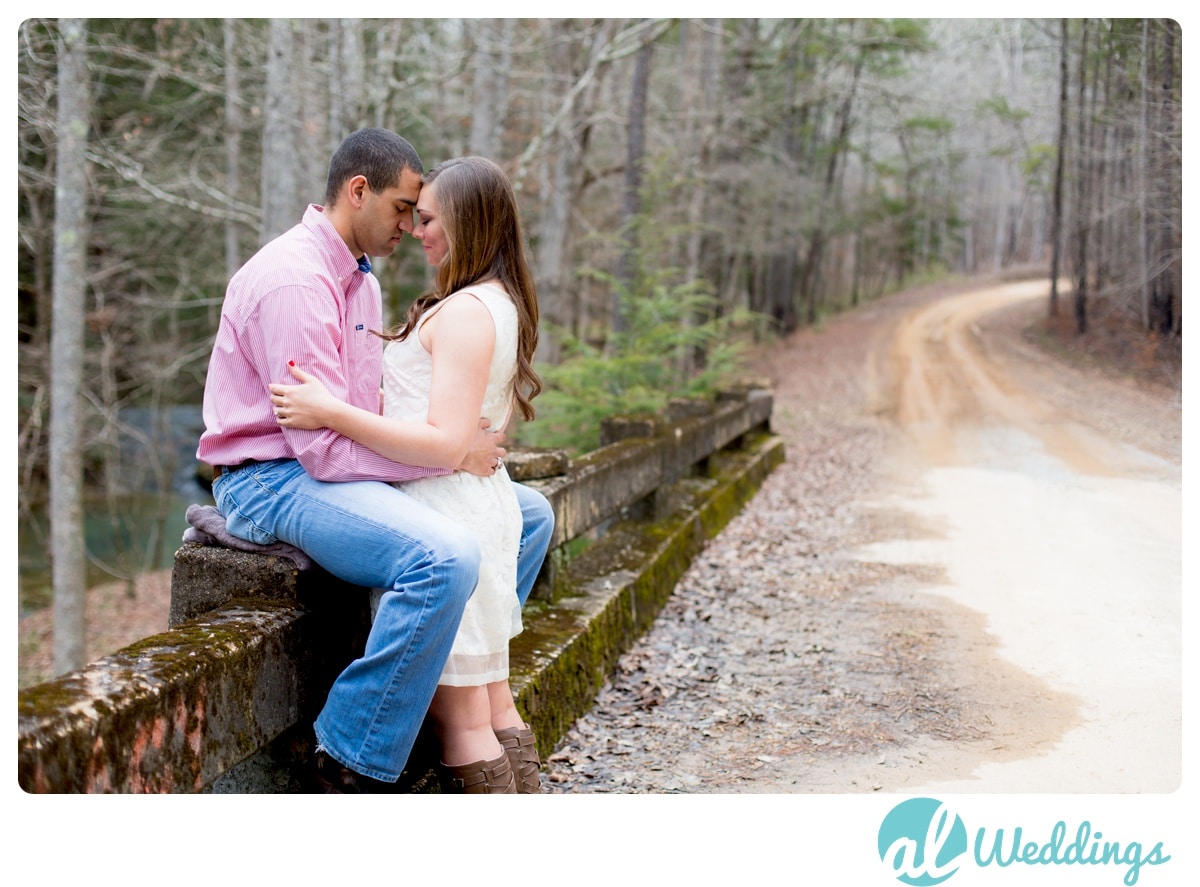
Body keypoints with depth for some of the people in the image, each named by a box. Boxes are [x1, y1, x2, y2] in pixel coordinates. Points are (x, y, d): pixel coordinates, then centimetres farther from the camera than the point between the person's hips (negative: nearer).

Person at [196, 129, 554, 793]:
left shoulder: (360, 279, 14)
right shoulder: (294, 279, -19)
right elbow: (326, 445, -25)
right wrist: (454, 453, -20)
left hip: (339, 464, 10)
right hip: (272, 481, -10)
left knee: (528, 514, 12)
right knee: (447, 557, -34)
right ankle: (351, 764, -22)